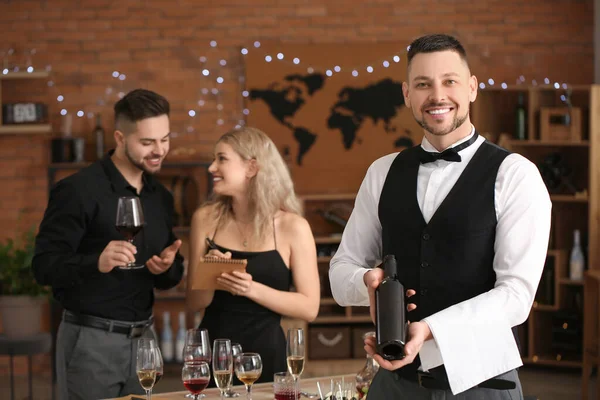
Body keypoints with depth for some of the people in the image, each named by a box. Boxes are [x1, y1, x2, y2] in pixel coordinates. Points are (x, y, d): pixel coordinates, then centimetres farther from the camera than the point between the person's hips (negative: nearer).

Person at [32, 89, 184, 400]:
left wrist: (167, 267, -7)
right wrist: (96, 263, -33)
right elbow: (44, 267, -16)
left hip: (142, 338, 6)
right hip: (91, 340, -6)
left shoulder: (161, 197, 10)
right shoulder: (78, 190, -11)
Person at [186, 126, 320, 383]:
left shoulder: (292, 227, -6)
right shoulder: (206, 219, 1)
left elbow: (309, 308, -7)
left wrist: (253, 289, -18)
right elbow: (194, 305, 4)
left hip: (265, 354, -2)